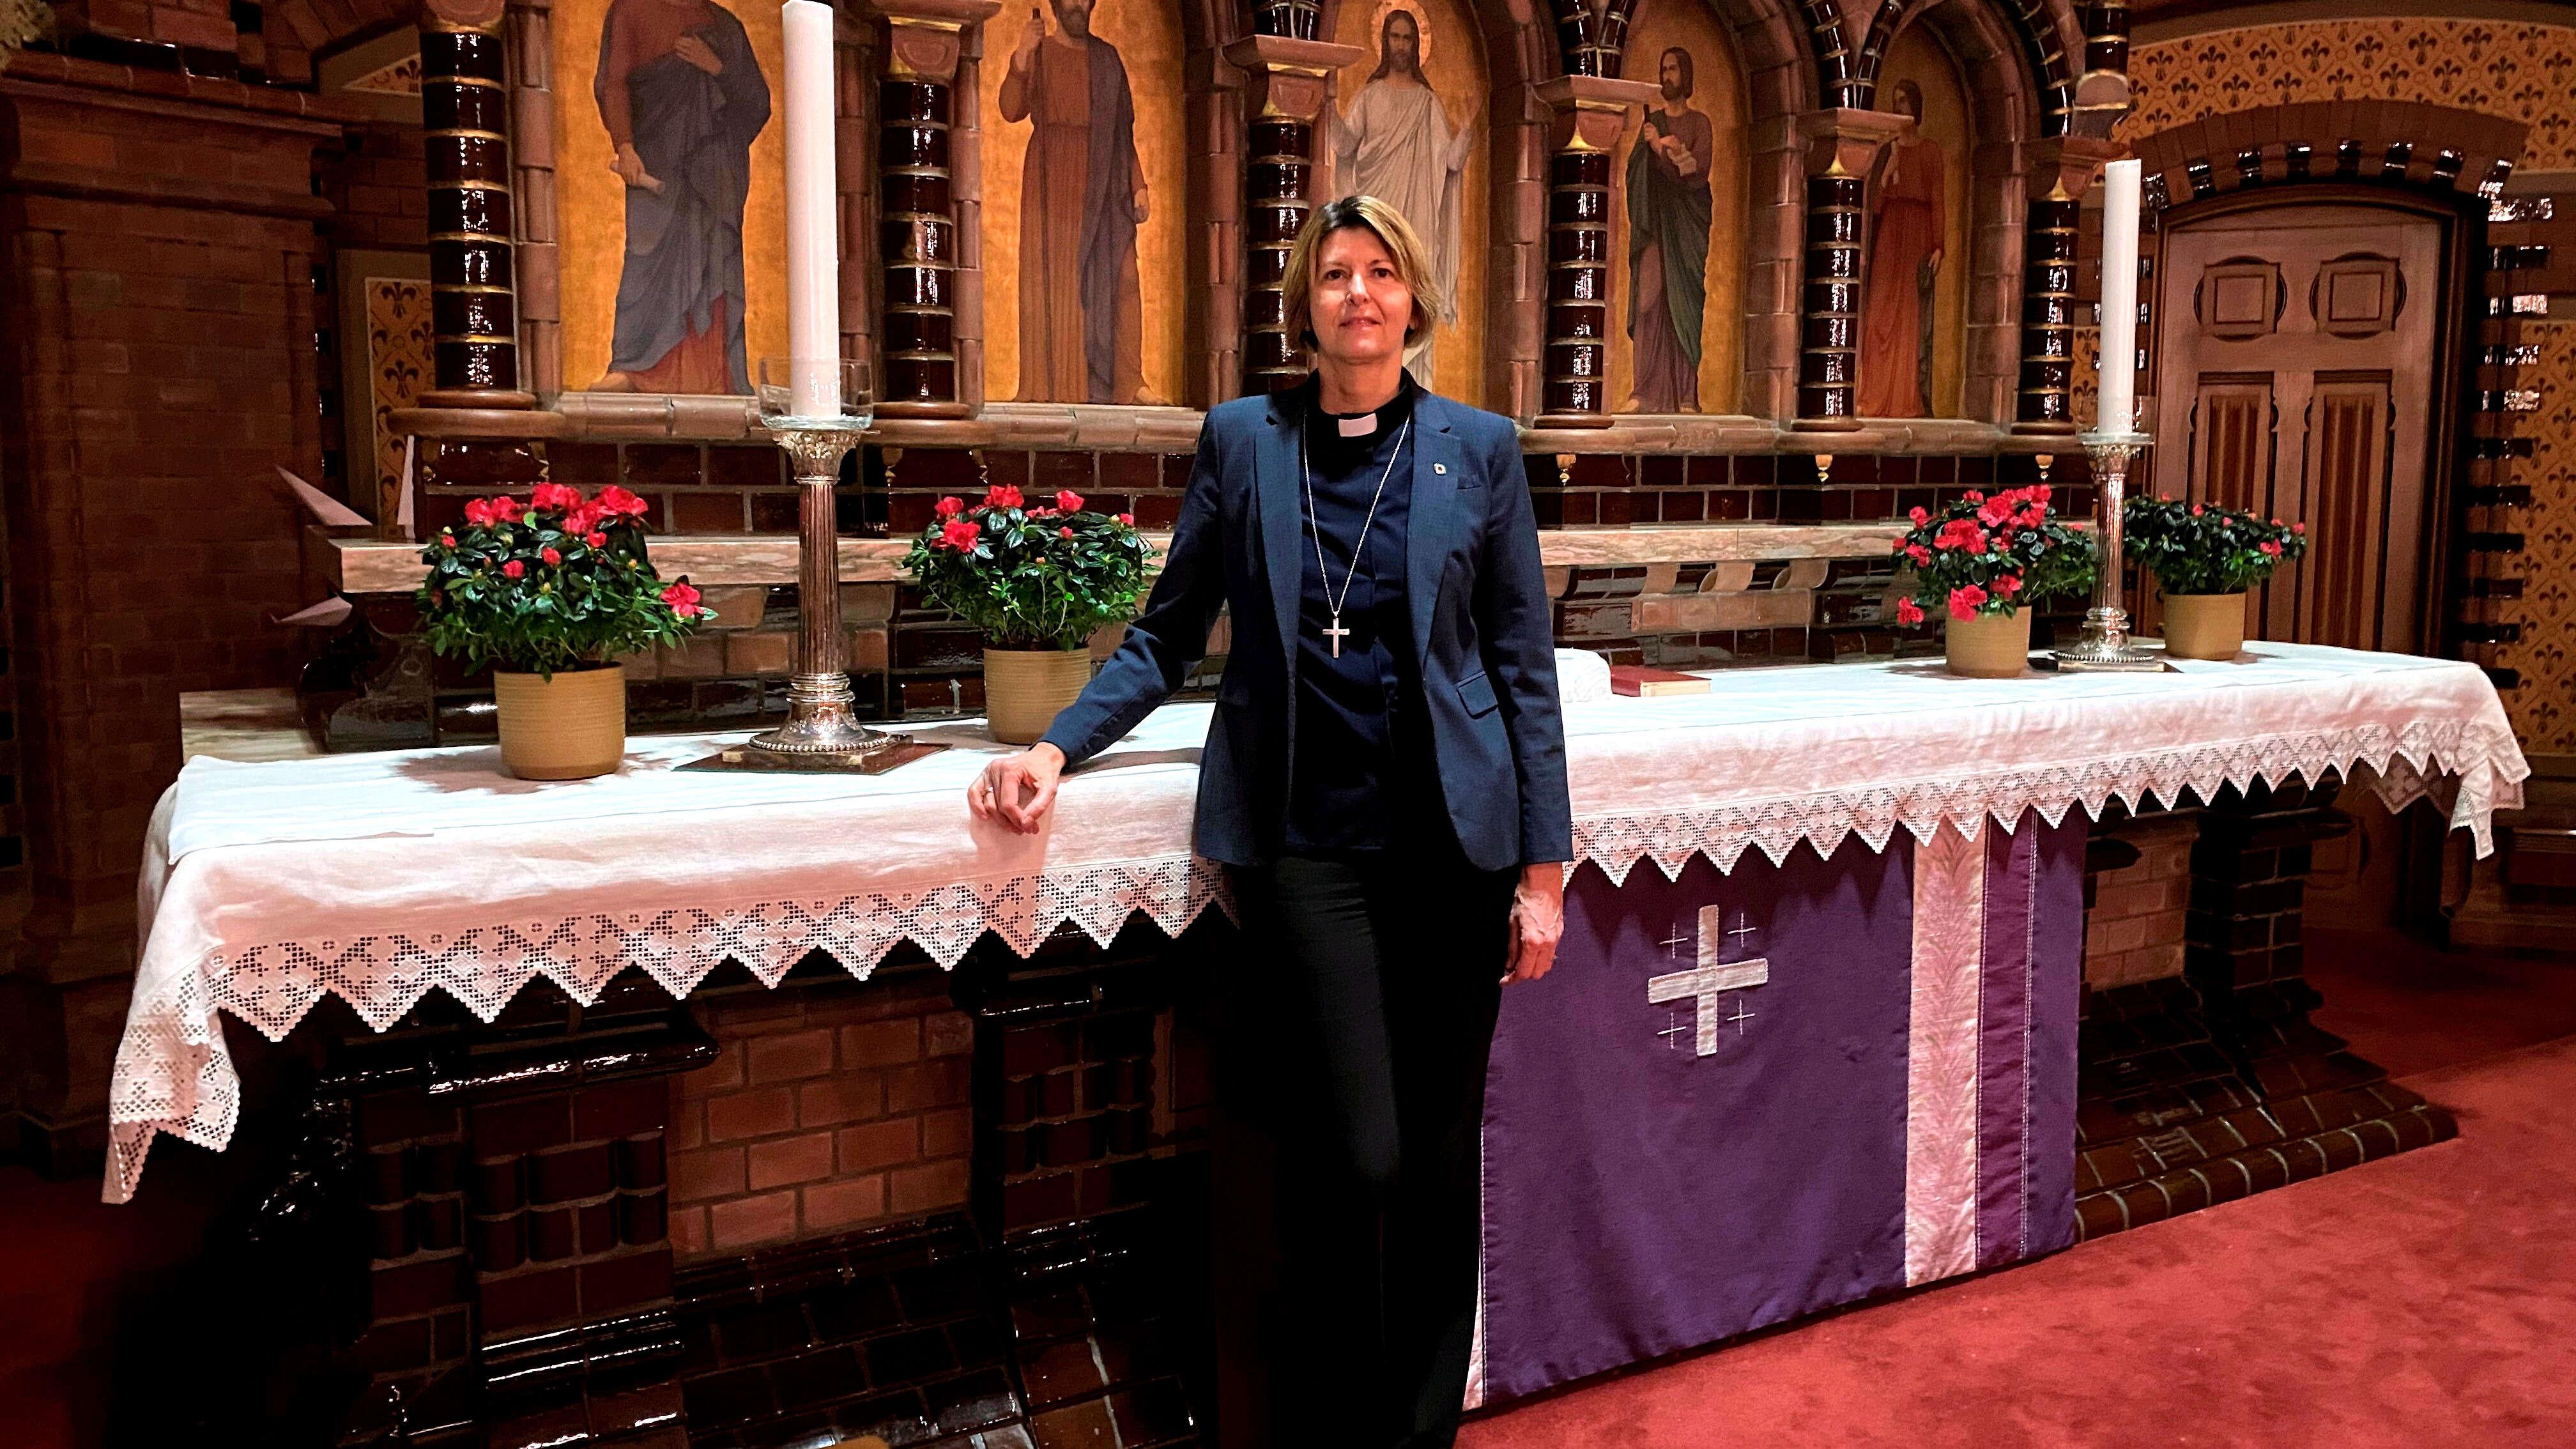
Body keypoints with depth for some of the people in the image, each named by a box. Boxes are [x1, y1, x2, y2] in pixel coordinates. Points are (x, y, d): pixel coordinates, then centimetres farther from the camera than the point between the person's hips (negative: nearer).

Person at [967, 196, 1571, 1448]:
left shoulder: (1477, 448, 5)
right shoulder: (1242, 441, 5)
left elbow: (1524, 664, 6)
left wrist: (1543, 869, 2)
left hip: (1452, 840, 1)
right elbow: (1167, 636, 9)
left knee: (1438, 1159, 9)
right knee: (1358, 1156, -6)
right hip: (1305, 839, -1)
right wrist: (1058, 746, -7)